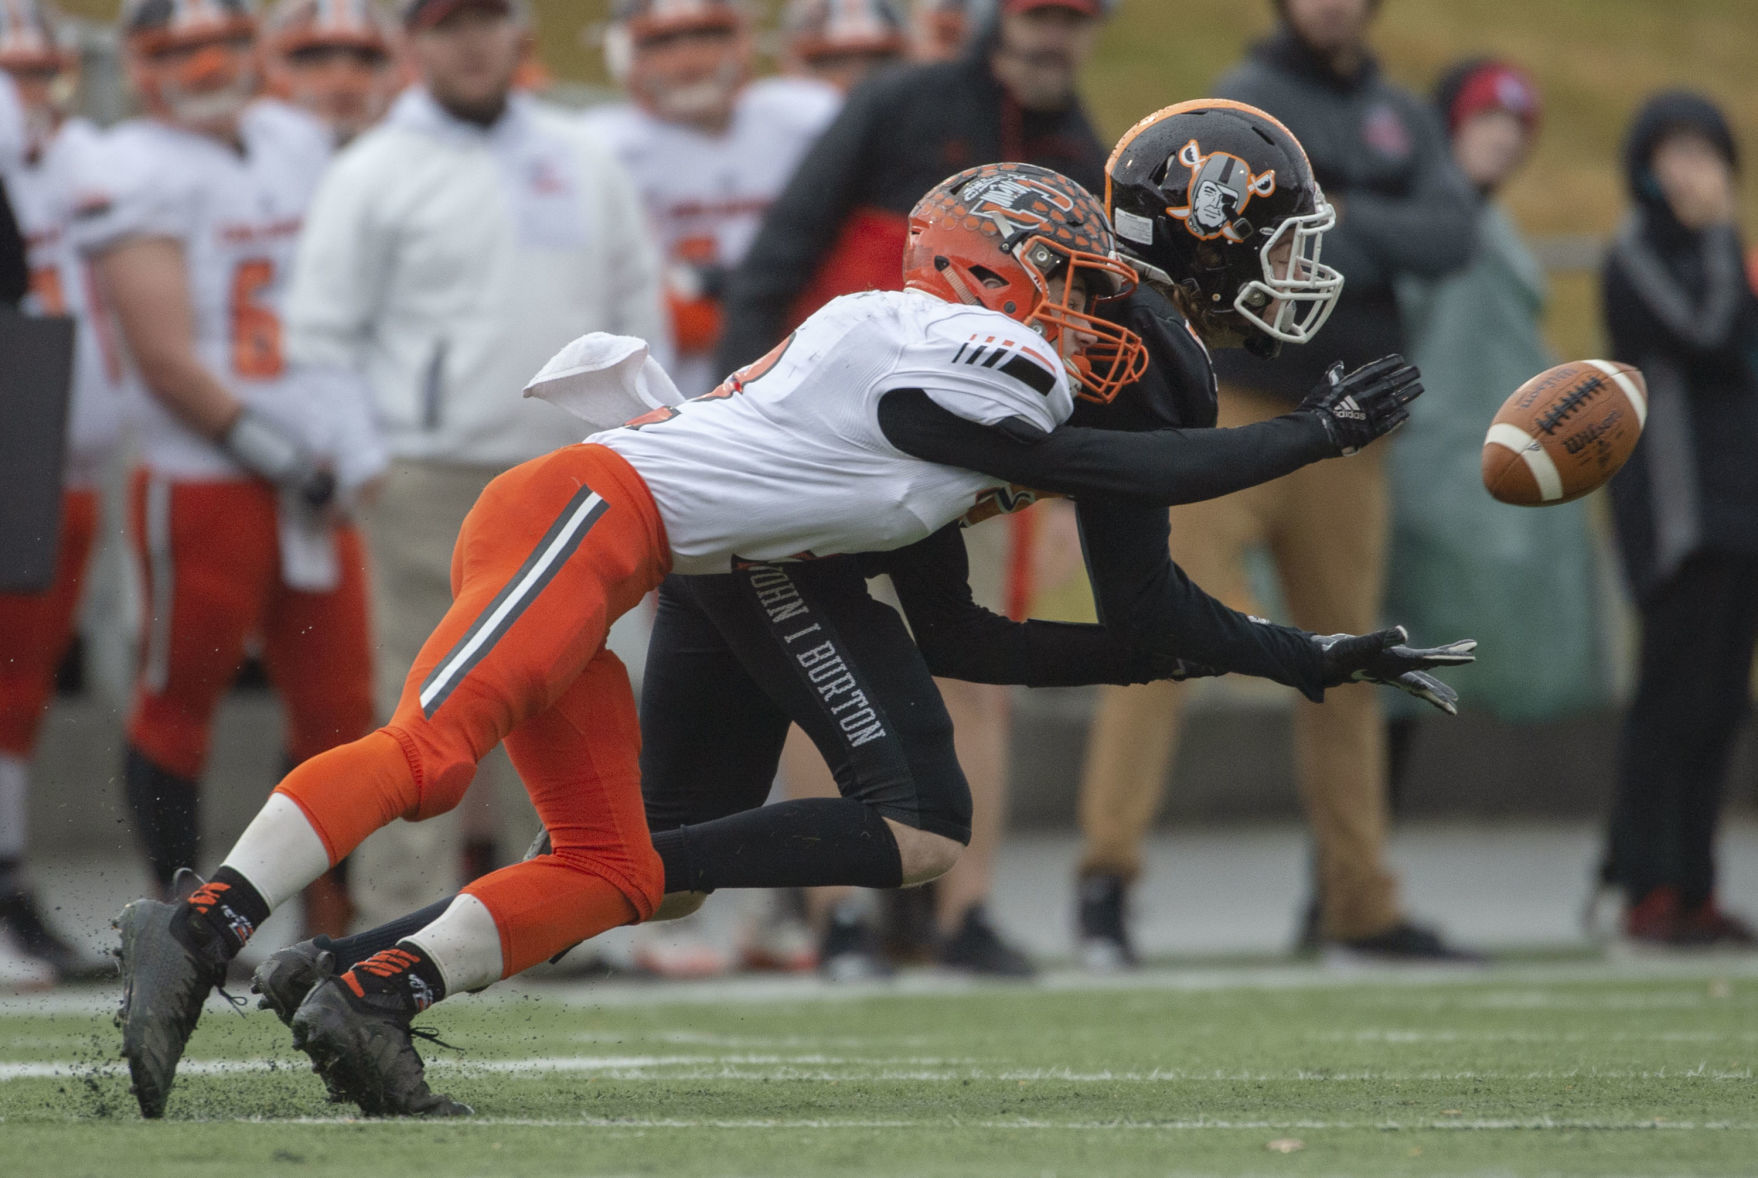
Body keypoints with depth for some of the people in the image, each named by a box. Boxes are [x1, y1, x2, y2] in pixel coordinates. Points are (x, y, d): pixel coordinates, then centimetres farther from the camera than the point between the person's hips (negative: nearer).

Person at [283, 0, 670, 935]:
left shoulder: (583, 162, 14)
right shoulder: (372, 176, -1)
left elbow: (635, 308, 19)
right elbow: (321, 336, -1)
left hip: (565, 474, 5)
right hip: (432, 480, -5)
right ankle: (404, 916, -7)